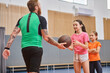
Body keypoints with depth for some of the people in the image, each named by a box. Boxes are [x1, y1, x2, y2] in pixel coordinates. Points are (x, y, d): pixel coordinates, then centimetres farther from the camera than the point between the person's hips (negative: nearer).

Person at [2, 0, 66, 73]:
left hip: (24, 48, 6)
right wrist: (58, 45, 2)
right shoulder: (41, 19, -3)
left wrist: (7, 48, -1)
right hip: (36, 48, -6)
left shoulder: (22, 19, 11)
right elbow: (46, 38, -8)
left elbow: (14, 34, 1)